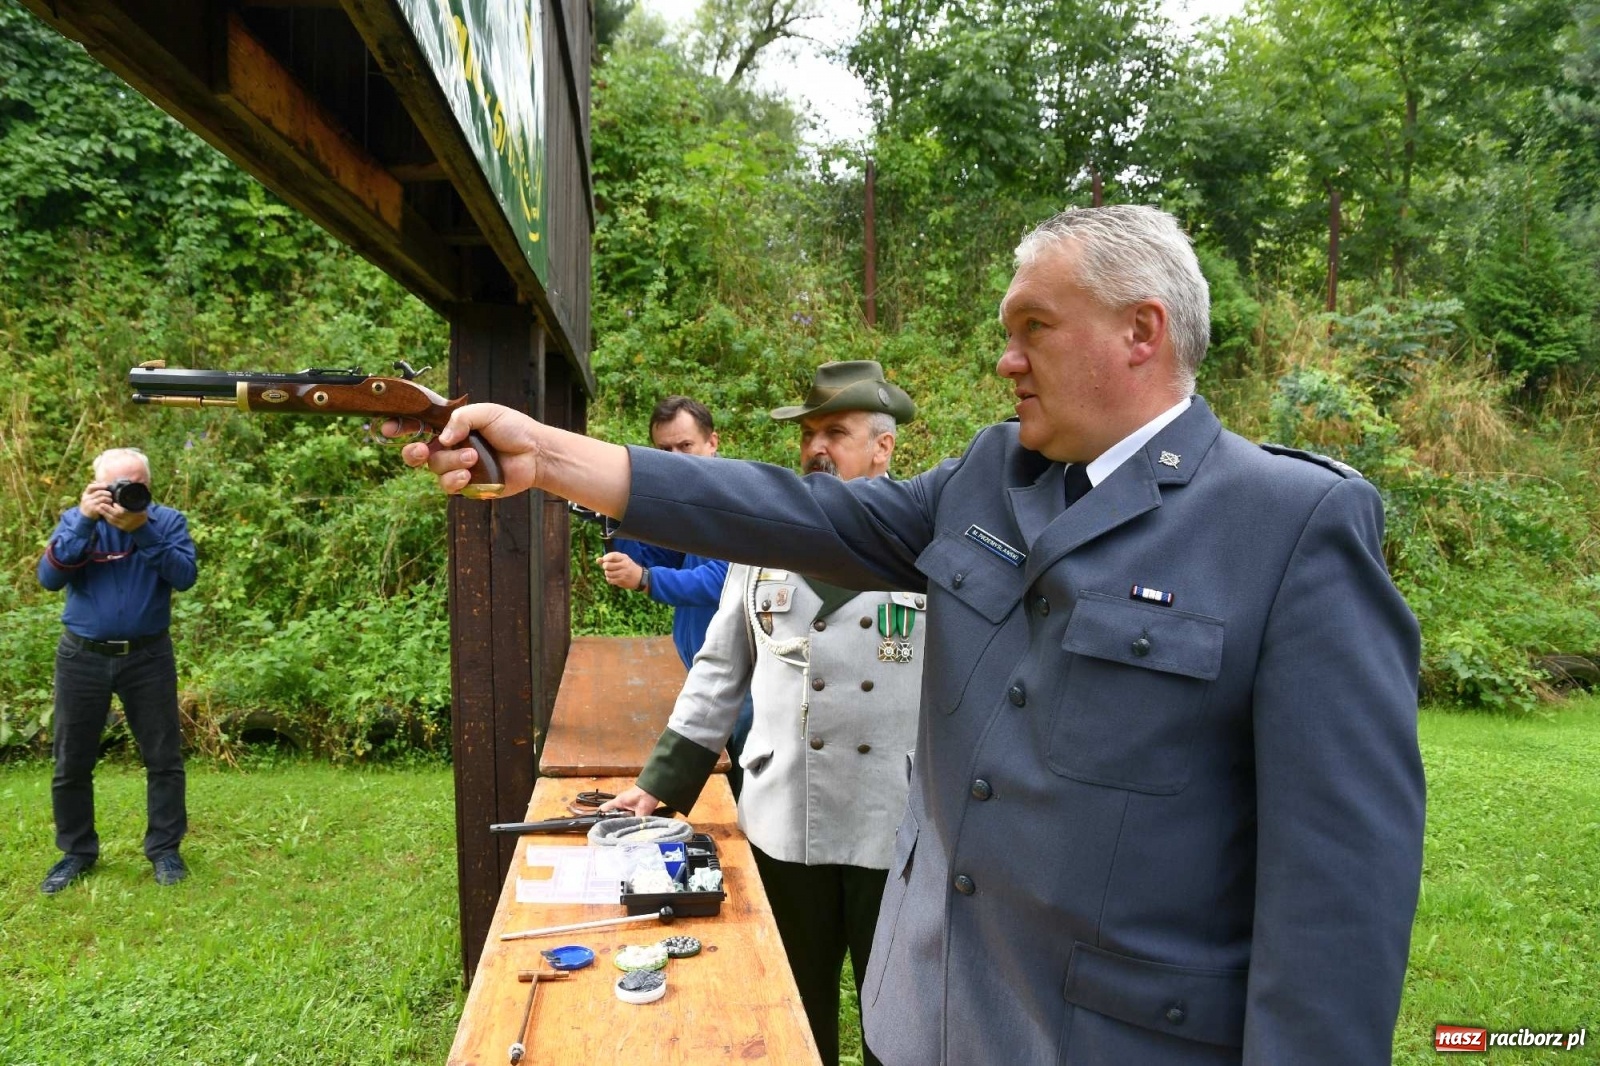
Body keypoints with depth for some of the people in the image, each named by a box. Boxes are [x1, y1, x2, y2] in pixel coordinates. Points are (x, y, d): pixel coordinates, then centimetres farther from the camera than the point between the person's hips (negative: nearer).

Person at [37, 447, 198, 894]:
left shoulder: (167, 520, -4)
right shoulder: (76, 519, 0)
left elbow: (185, 576, -18)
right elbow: (49, 577, -14)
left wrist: (143, 529, -25)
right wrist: (84, 521, -22)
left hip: (148, 656, -1)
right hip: (82, 657, 1)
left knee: (164, 758, 4)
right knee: (72, 762, 9)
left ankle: (164, 849, 18)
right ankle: (77, 851, 25)